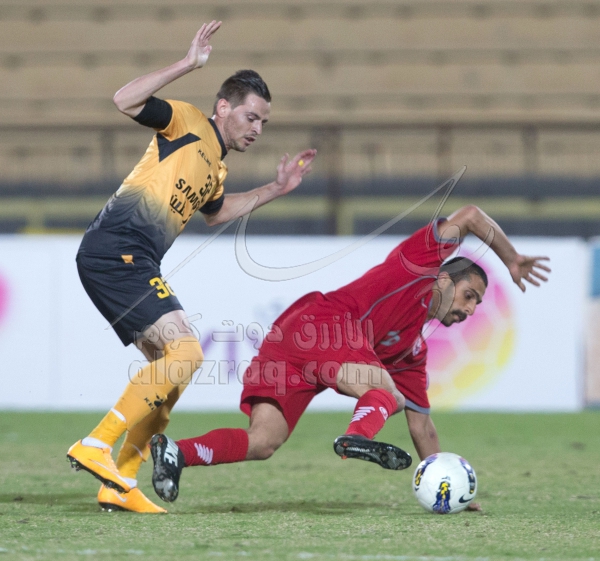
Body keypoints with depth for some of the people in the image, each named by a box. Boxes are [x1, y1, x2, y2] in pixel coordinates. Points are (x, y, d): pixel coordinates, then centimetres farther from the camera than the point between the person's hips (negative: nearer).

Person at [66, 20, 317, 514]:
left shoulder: (215, 164, 24)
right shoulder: (188, 123, -2)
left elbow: (215, 212, 44)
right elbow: (125, 101, -19)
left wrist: (276, 189, 37)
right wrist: (188, 65, -23)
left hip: (134, 263, 10)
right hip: (117, 248, -10)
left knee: (168, 368, 11)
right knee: (184, 352, -18)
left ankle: (119, 485, 11)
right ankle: (95, 446, -21)